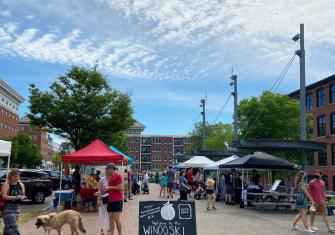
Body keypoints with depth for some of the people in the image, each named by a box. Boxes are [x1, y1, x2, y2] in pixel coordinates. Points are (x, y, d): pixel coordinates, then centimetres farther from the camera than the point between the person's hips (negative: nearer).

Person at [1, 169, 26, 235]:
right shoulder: (6, 184, -9)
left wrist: (22, 197, -9)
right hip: (8, 208, -6)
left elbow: (23, 195, 15)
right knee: (13, 227, -11)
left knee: (8, 227, 13)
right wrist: (15, 197, -27)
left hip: (17, 207, 6)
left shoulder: (21, 185, 7)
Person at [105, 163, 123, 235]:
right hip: (110, 200, 8)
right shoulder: (111, 177, 15)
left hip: (117, 201, -8)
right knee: (111, 218, 8)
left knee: (116, 218, -7)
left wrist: (109, 187, -12)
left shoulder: (118, 175, -11)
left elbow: (119, 187, -19)